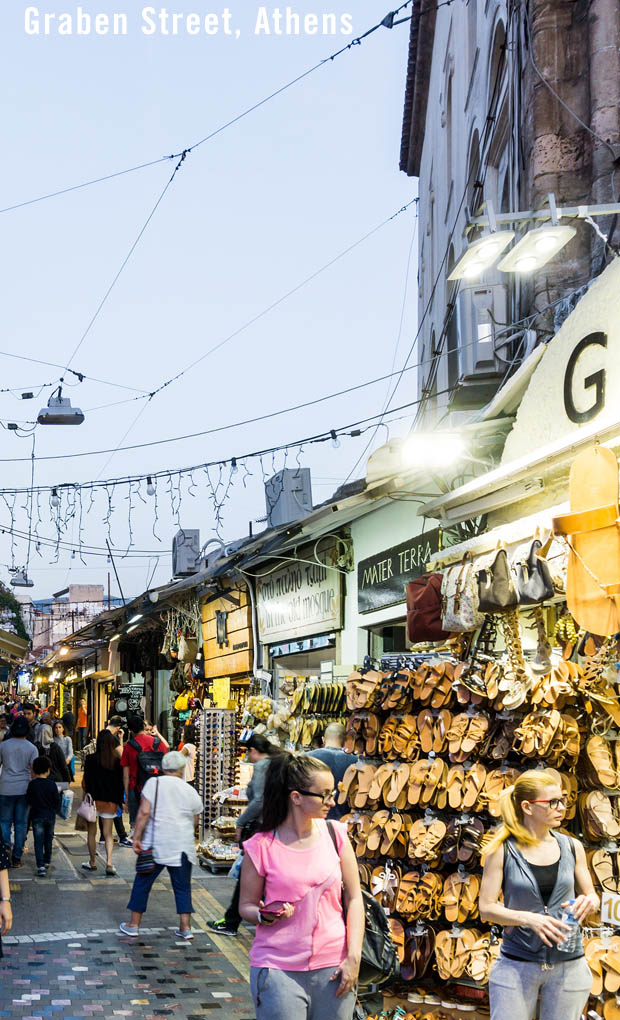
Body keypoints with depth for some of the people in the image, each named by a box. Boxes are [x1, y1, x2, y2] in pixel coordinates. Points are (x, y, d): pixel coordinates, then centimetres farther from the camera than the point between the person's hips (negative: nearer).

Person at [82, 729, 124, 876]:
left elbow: (85, 781, -7)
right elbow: (120, 782, 0)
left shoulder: (91, 759, -10)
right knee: (108, 833, 8)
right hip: (110, 802, 2)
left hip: (94, 799, -1)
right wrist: (119, 801, 9)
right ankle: (109, 862, -8)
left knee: (92, 832, 13)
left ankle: (92, 862, 21)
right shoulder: (117, 761, -5)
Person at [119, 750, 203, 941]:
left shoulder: (153, 783, -3)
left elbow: (144, 812, -11)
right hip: (182, 846, 2)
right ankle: (185, 927, 9)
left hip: (156, 845, -2)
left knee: (142, 883, 11)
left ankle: (133, 924, 18)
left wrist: (137, 837, -9)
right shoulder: (191, 792, 6)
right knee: (182, 886, 11)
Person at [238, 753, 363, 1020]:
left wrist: (354, 957, -3)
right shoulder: (261, 847, -7)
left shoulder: (335, 834, 1)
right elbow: (246, 905, 4)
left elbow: (354, 897, 4)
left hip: (333, 966, 3)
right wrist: (265, 916, -17)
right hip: (278, 968, -2)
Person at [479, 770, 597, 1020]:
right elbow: (486, 908, -7)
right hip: (516, 965, -2)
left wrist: (590, 901, -11)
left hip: (568, 966, 3)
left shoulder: (572, 847, 2)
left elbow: (590, 894, 13)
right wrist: (529, 918, -23)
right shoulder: (502, 851, -7)